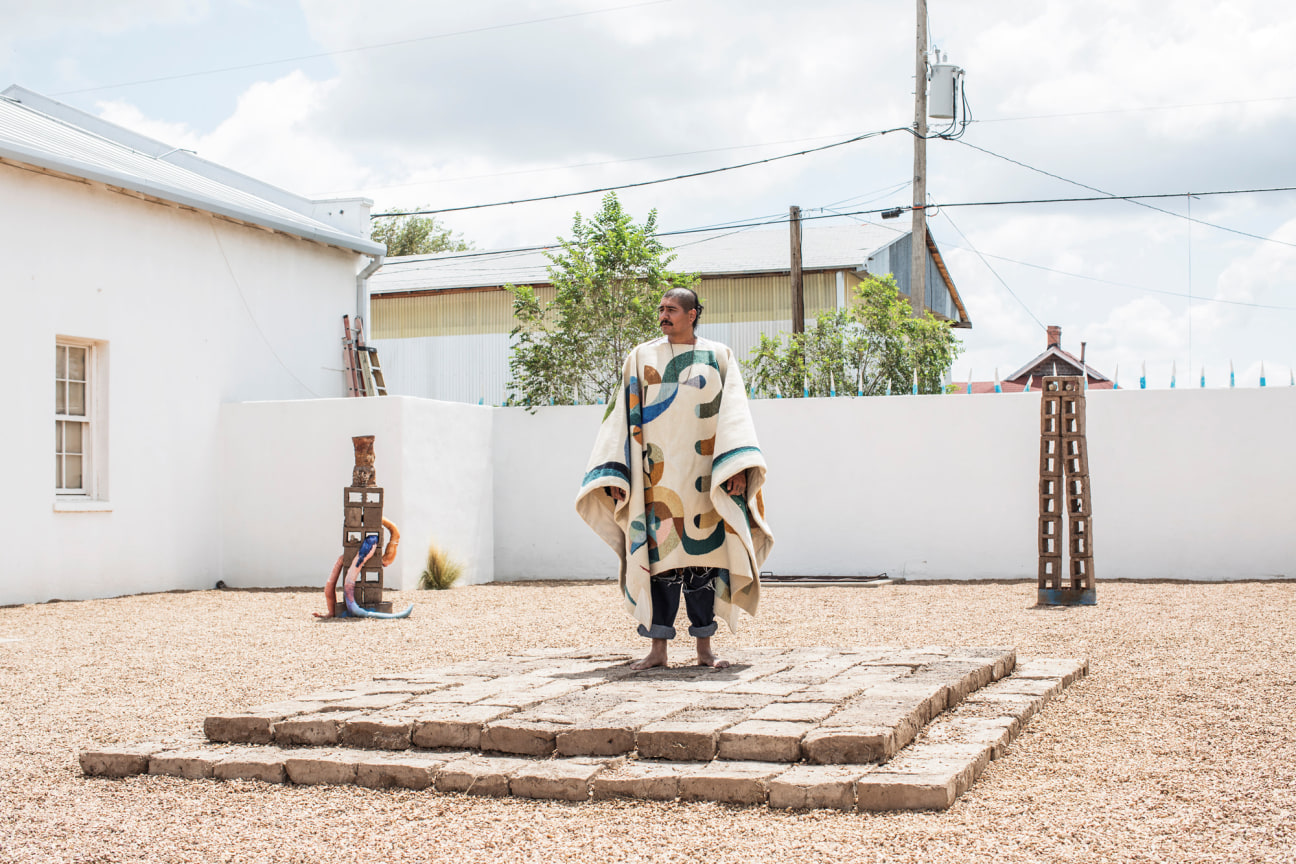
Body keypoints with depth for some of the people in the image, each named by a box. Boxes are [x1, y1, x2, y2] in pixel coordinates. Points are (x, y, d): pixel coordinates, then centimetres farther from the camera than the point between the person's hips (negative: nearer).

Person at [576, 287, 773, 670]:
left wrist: (737, 465, -14)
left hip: (703, 476, 0)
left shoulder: (719, 357, 8)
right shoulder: (641, 358, 10)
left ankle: (704, 648, 7)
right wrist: (616, 473, -3)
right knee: (659, 553, -3)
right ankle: (658, 649, 1)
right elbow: (625, 414, 6)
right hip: (657, 476, 0)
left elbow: (733, 413, 0)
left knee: (703, 553, 1)